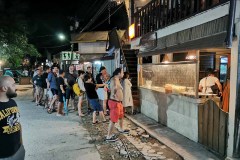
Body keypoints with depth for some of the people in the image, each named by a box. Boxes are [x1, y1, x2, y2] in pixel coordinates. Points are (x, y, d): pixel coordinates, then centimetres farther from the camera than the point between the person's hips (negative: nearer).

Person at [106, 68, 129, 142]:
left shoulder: (117, 80, 13)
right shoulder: (114, 79, -19)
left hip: (118, 102, 11)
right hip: (114, 102, -11)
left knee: (121, 116, 27)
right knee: (113, 120, -2)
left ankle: (121, 129, 49)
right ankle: (109, 136, 9)